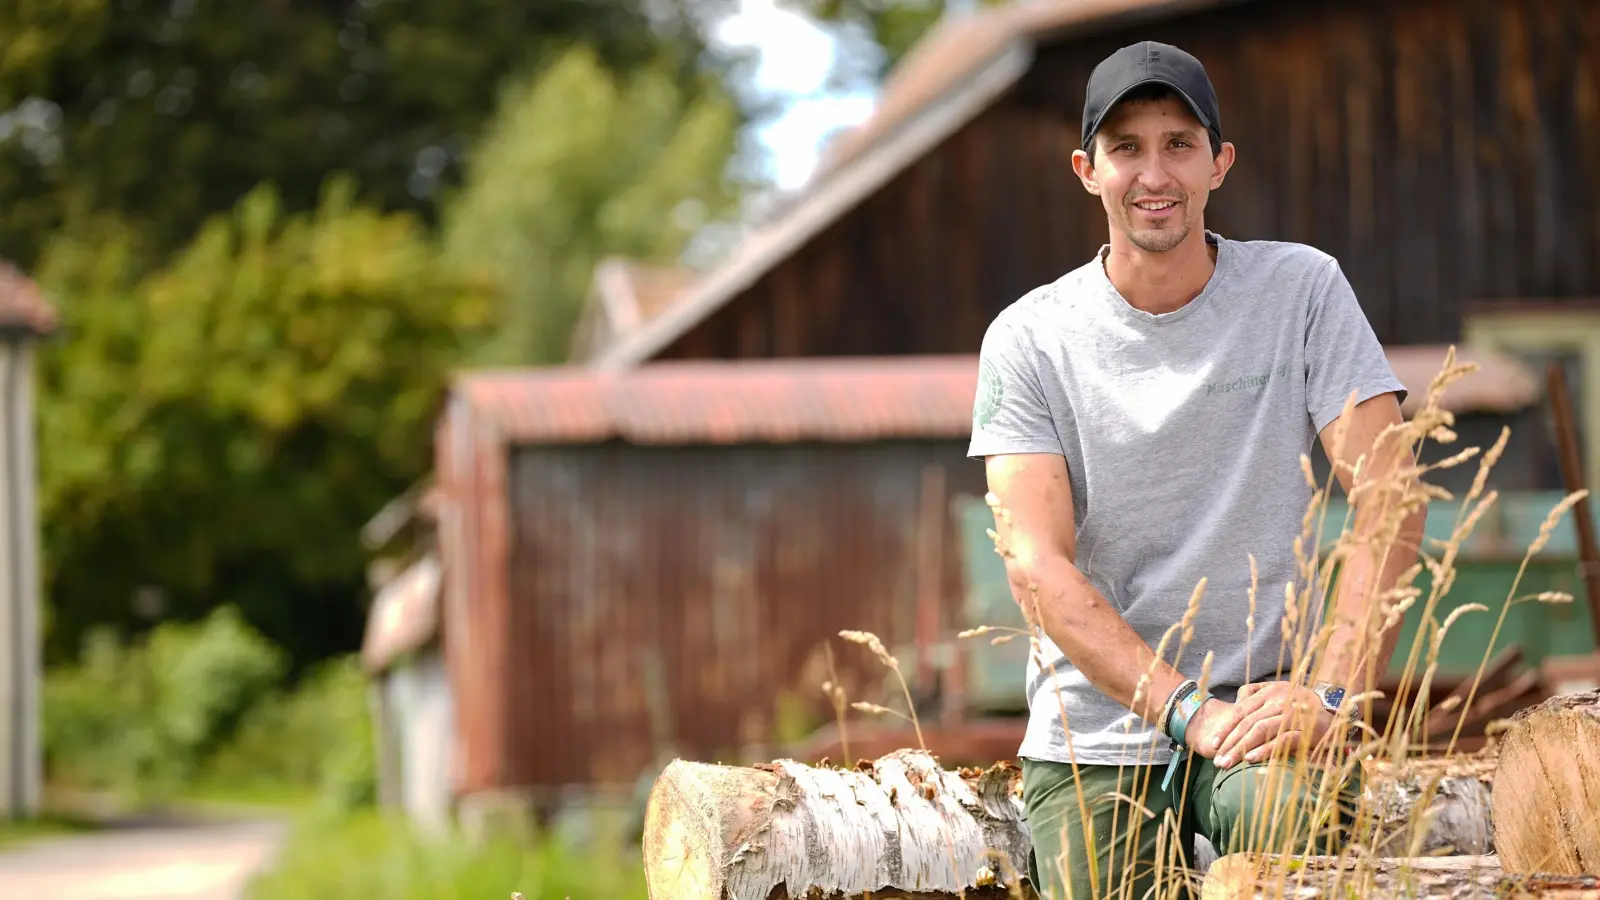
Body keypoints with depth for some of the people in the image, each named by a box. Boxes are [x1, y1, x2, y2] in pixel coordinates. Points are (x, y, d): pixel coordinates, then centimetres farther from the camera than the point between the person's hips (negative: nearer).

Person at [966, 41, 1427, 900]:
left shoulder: (1301, 291, 2)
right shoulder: (1029, 339, 2)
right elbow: (1036, 563, -8)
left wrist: (1331, 691, -21)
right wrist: (1191, 711, -20)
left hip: (1263, 698, -2)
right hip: (1095, 727, 2)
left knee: (1291, 826, -34)